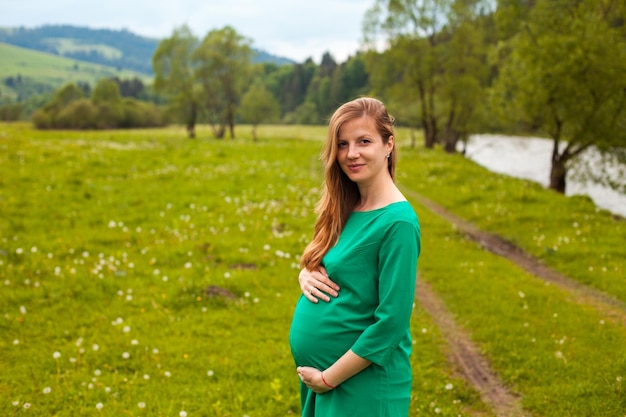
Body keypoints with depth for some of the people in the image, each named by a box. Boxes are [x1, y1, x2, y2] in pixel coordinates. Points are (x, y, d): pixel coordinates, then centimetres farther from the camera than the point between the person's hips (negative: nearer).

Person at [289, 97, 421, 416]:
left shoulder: (398, 222, -18)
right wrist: (306, 275, -7)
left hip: (362, 383, -7)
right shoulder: (345, 208, 3)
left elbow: (391, 321, -20)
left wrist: (330, 378, -15)